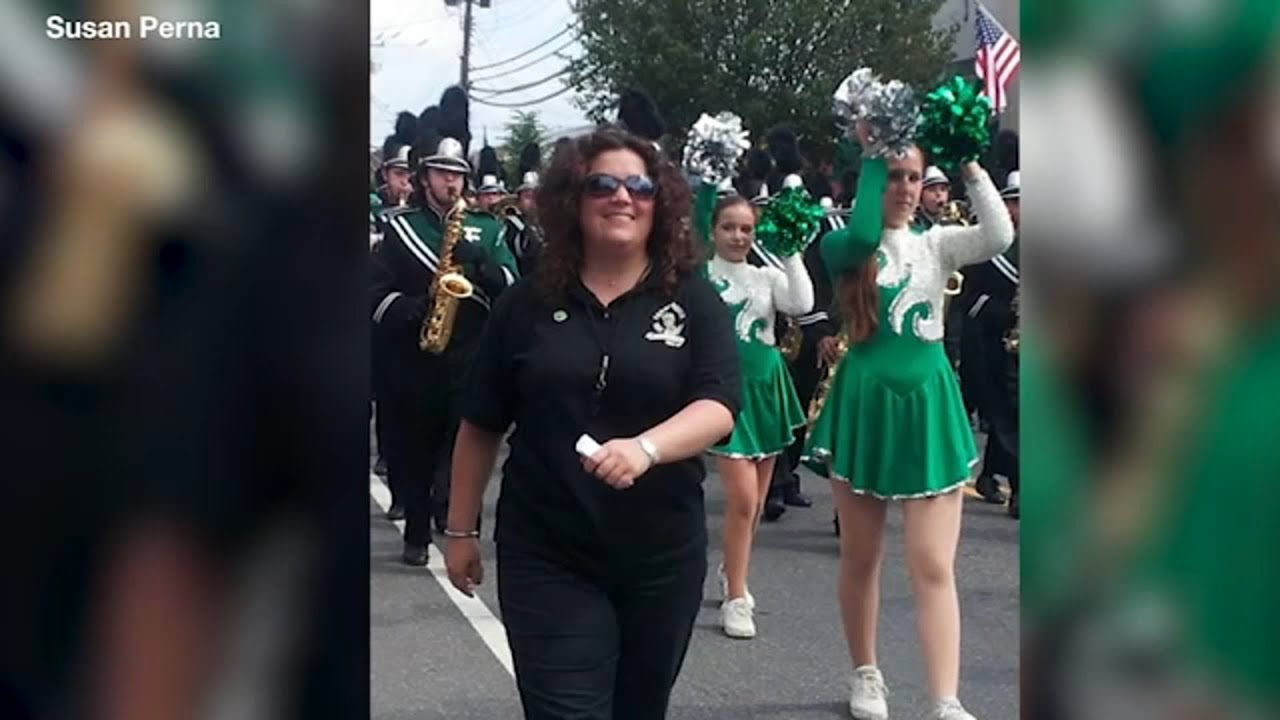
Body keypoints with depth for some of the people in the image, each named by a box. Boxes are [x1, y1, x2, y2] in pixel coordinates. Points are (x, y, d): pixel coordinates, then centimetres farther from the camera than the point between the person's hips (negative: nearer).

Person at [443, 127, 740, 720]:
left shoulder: (693, 300, -2)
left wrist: (644, 448, -33)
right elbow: (481, 427, 6)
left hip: (663, 554, 1)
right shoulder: (528, 303, -1)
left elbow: (718, 405, -14)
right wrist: (461, 529, 8)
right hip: (546, 557, -1)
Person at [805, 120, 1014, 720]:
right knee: (861, 558, 11)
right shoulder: (844, 247, -1)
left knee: (934, 567, -4)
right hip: (865, 404, -1)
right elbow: (862, 236, -26)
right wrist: (870, 155, -17)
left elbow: (1000, 236, -13)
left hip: (927, 407, 1)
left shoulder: (935, 245, 5)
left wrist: (969, 164, -15)